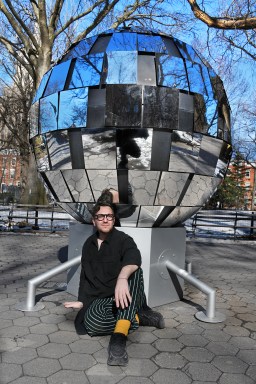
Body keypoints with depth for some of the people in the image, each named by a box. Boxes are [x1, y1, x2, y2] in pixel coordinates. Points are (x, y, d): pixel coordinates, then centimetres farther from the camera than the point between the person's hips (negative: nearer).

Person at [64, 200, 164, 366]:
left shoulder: (123, 239, -9)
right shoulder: (88, 244, 9)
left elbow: (133, 259, -32)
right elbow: (85, 276, 17)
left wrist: (122, 278, -52)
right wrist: (82, 301, 5)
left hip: (125, 297, -3)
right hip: (102, 299, 3)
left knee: (134, 272, -37)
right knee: (90, 323, -32)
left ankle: (119, 338, -47)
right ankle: (137, 317, -13)